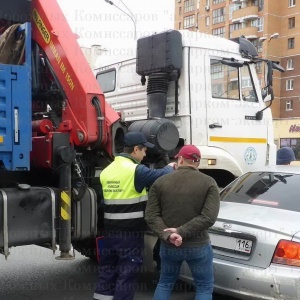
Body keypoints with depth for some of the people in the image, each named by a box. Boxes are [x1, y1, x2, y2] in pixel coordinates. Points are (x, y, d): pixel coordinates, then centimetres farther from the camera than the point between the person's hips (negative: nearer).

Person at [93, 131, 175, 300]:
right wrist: (170, 167, 9)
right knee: (127, 275, 3)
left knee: (107, 272, 16)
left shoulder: (106, 171, 8)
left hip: (110, 231, 7)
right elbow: (161, 176, -14)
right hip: (130, 233, -7)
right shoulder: (136, 170, -16)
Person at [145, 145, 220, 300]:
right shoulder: (209, 183, -5)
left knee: (165, 283, 23)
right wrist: (182, 232, -15)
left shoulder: (160, 182, -1)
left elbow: (151, 216, -8)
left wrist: (167, 236, -16)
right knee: (204, 287, 16)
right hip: (198, 246, -2)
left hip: (168, 246, 2)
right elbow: (208, 217, -15)